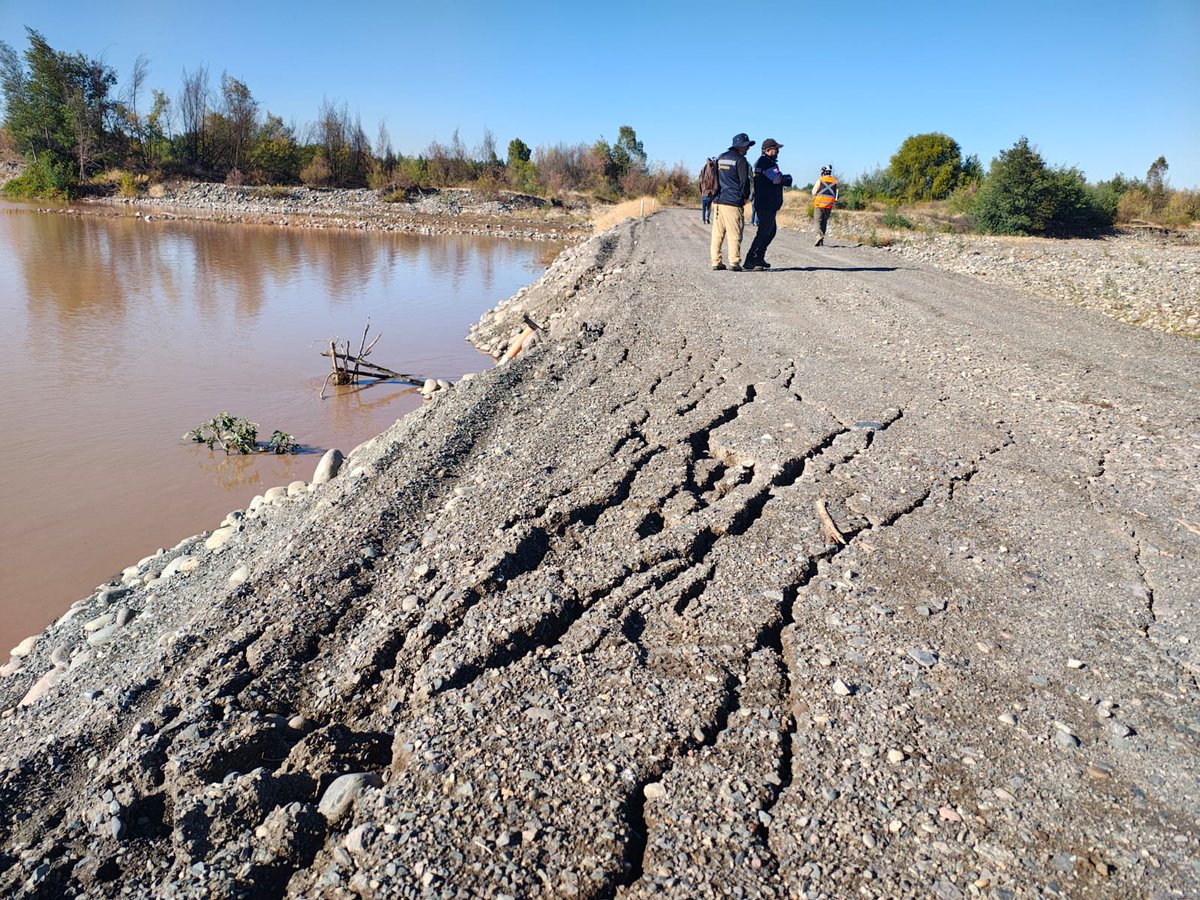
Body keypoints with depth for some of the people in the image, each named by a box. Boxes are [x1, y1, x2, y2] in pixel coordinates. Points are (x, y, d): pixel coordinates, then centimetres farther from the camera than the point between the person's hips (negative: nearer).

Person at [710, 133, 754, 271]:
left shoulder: (720, 158, 16)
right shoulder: (740, 160, -6)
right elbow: (745, 181, -7)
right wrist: (746, 196, 9)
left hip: (718, 201, 6)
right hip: (733, 202, -6)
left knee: (717, 234, 7)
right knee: (734, 234, -4)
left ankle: (716, 262, 6)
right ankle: (734, 262, -8)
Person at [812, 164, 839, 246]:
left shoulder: (820, 180, -6)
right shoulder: (835, 182, 3)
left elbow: (813, 192, -4)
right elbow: (836, 193, 6)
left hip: (819, 204, -3)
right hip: (829, 205, 3)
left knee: (818, 221, -2)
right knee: (824, 222, 14)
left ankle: (819, 235, -27)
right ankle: (821, 240, 17)